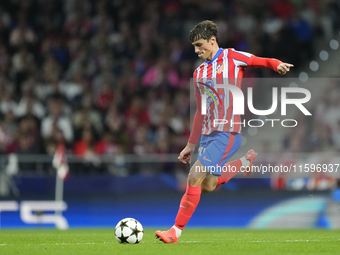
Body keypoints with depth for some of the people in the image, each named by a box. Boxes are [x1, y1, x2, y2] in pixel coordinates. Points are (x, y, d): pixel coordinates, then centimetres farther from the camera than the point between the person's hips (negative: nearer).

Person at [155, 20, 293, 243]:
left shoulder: (232, 57, 0)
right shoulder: (199, 73, 18)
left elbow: (264, 61, 2)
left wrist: (278, 65, -23)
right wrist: (191, 145, 21)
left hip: (228, 133, -8)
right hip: (207, 134, 8)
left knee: (195, 177, -16)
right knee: (207, 186, 2)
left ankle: (176, 231, -12)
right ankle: (245, 162, 24)